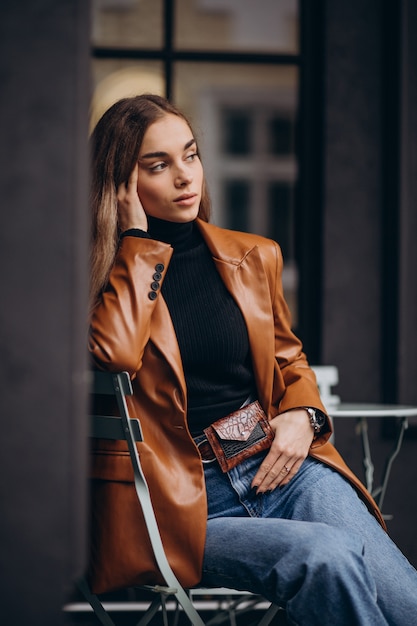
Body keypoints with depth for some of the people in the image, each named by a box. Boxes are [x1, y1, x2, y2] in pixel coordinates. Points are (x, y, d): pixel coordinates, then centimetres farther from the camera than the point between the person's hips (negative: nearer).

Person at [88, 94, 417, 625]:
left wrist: (302, 417, 5)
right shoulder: (98, 280, 1)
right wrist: (137, 237, -8)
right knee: (325, 557, -31)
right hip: (183, 502, -4)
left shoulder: (253, 258, 15)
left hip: (278, 468, 4)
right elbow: (112, 352, -20)